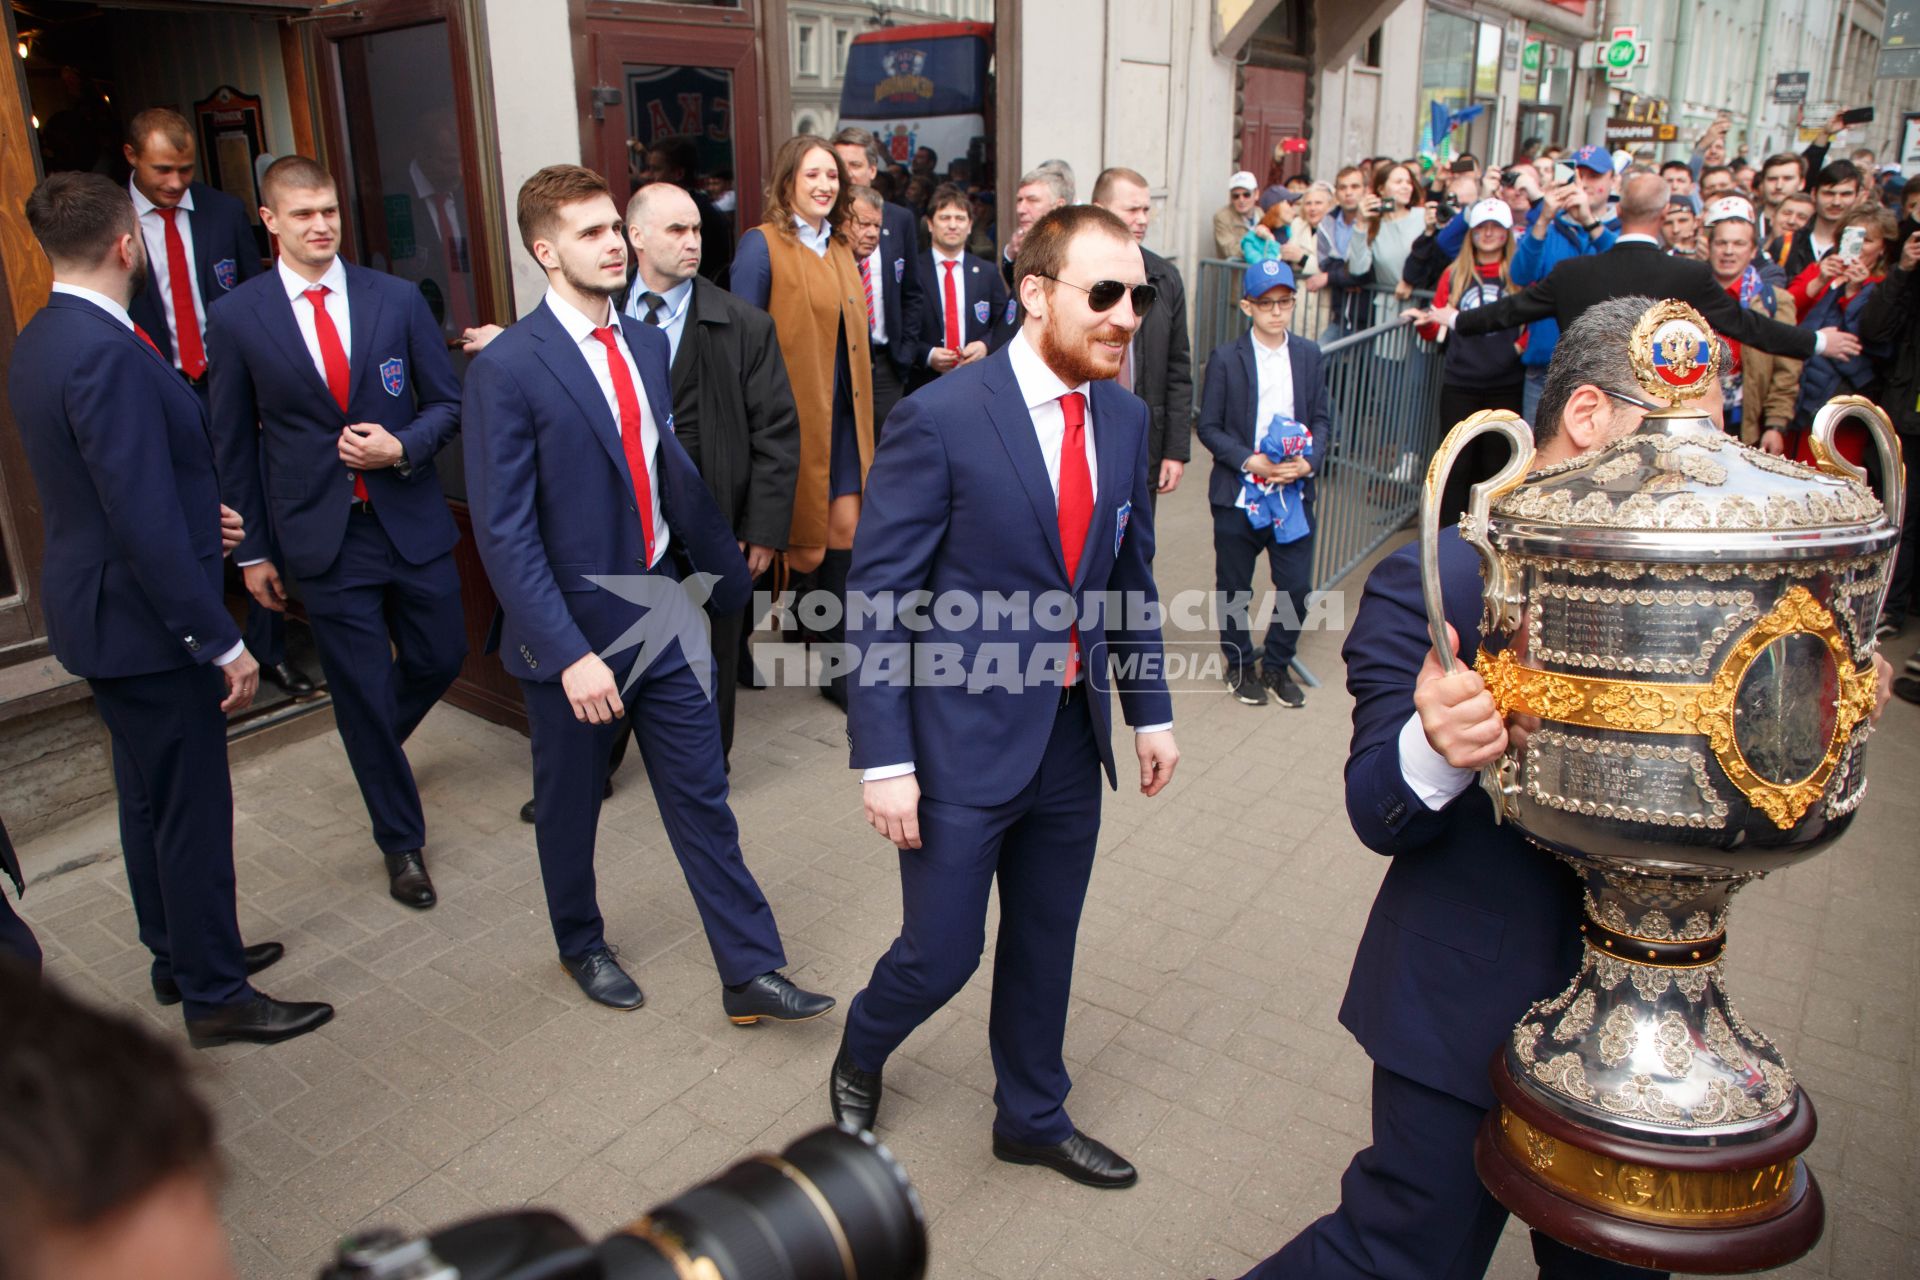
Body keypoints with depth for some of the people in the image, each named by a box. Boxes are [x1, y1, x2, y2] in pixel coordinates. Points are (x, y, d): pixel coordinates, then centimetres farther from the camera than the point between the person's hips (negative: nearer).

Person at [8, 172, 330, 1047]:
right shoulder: (107, 354, -24)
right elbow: (146, 524, -27)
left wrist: (203, 509, 24)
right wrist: (221, 642, -23)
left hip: (95, 607, 10)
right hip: (143, 618, -10)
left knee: (151, 797, 21)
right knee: (193, 807, 2)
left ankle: (179, 955, 37)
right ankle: (215, 996, 16)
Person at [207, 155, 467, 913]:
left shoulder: (397, 299, 1)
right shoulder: (237, 318, -2)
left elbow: (446, 403, 6)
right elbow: (234, 444, 4)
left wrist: (403, 447, -15)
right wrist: (251, 550, 5)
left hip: (412, 521, 2)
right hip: (323, 538, -2)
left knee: (440, 659, 13)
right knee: (363, 694, 5)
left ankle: (374, 743, 48)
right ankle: (401, 844, 23)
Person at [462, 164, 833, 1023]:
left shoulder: (647, 343, 5)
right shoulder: (507, 369, -15)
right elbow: (504, 533, -18)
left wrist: (725, 572, 15)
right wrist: (570, 654, -23)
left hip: (663, 613, 5)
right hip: (574, 629, -4)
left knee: (702, 799, 8)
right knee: (570, 806, 17)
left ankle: (749, 973, 19)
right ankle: (581, 945, 42)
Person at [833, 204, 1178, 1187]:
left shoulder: (1124, 418, 3)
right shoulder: (940, 419, -17)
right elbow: (879, 598, -15)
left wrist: (1149, 710, 12)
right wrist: (883, 758, -17)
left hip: (1073, 734, 6)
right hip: (964, 738, -5)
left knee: (1045, 947, 19)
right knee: (941, 955, 8)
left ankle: (1033, 1117, 43)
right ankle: (859, 1058, 42)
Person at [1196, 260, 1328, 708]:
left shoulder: (1309, 356, 5)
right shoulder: (1226, 358, -5)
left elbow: (1322, 420, 6)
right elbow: (1208, 426, -5)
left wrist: (1308, 461, -13)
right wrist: (1250, 461, -18)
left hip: (1294, 492, 2)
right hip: (1238, 493, -2)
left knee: (1296, 587, 3)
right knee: (1233, 588, 10)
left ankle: (1277, 664, 25)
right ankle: (1240, 665, 31)